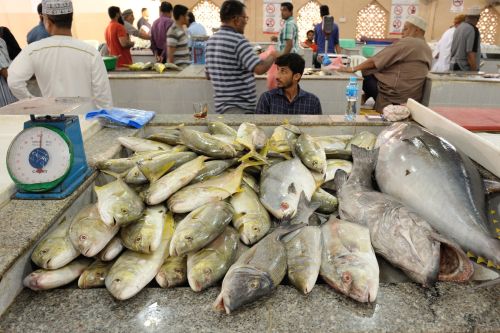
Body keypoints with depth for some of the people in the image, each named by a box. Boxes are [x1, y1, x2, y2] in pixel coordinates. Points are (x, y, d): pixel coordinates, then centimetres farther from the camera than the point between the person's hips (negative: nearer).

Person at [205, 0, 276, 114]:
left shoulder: (211, 40, 10)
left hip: (222, 105, 10)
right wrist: (273, 56, -3)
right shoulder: (238, 40, -16)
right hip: (239, 107, -10)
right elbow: (260, 68, -23)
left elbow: (209, 75, 18)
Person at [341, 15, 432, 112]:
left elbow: (375, 60, -13)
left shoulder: (407, 42, -11)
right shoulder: (428, 50, 14)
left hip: (395, 99, -9)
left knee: (365, 74, 3)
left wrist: (353, 69, -7)